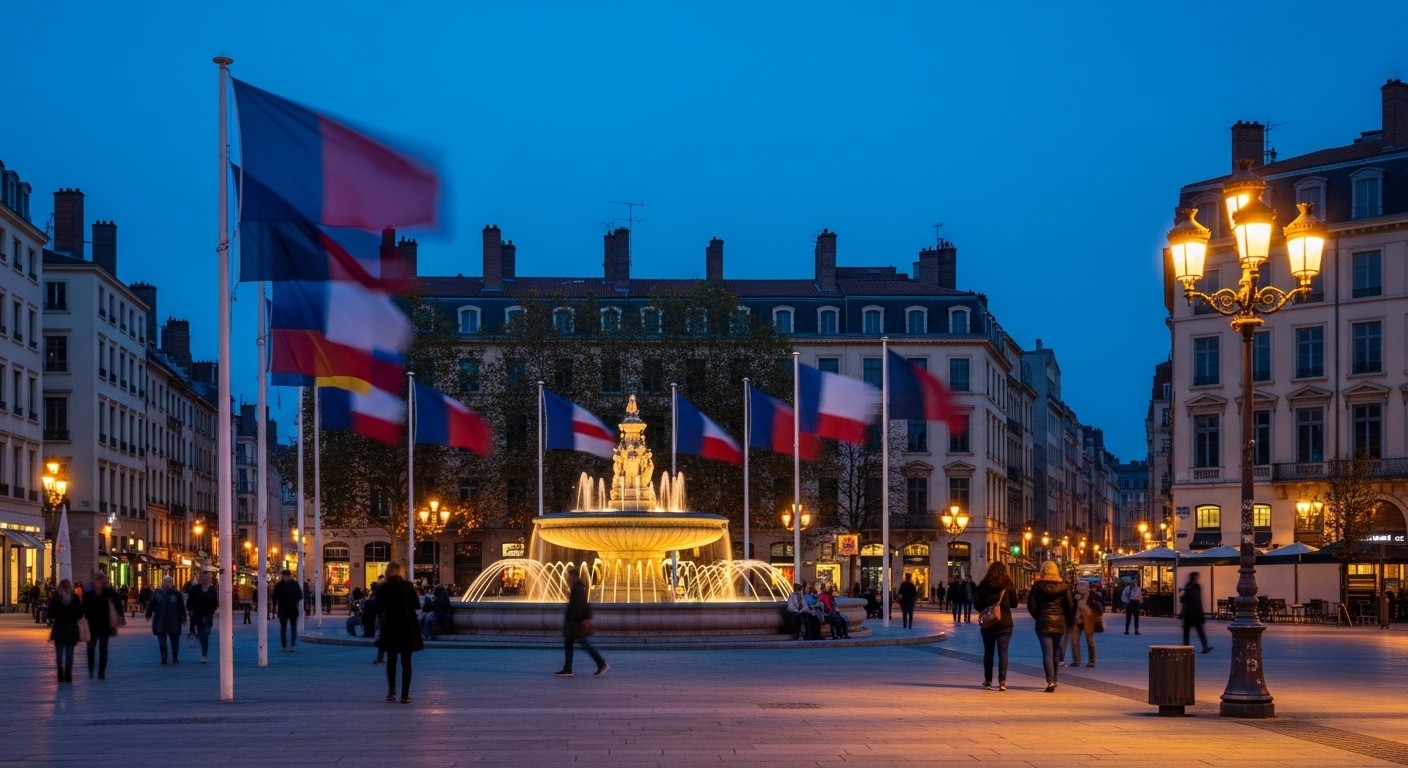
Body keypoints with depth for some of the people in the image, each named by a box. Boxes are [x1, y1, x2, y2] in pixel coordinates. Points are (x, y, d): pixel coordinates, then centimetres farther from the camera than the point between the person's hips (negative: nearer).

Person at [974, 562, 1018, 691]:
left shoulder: (983, 586, -3)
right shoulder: (1008, 586, -5)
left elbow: (976, 603, -3)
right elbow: (1014, 604, 2)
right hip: (1005, 623, -1)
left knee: (988, 652, 14)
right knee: (1003, 652, -2)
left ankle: (988, 680, 22)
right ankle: (1002, 681, -14)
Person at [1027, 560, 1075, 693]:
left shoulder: (1038, 586, -5)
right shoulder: (1063, 586, 2)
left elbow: (1031, 605, -5)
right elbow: (1070, 606, 1)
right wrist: (1067, 621, 12)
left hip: (1044, 622, -3)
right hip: (1059, 623, 3)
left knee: (1047, 653, -5)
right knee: (1055, 653, 17)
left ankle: (1050, 681, -18)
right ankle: (1054, 680, 25)